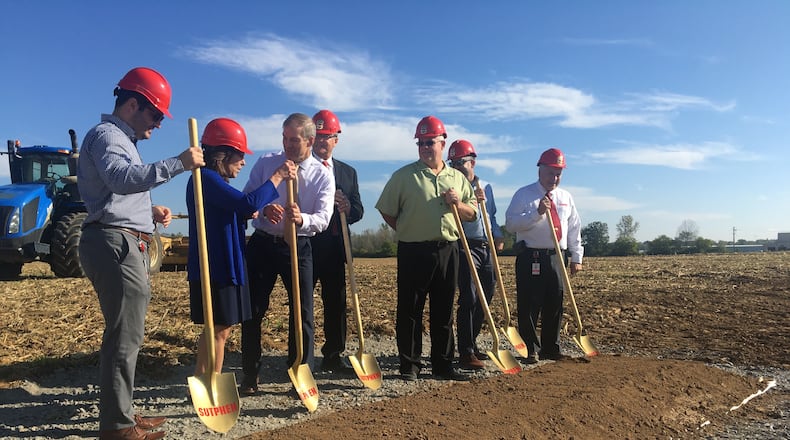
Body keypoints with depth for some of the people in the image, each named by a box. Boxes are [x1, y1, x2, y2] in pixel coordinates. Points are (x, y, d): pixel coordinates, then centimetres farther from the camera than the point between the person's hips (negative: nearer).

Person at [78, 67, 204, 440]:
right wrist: (177, 164, -32)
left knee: (124, 333, 14)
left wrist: (149, 211, 12)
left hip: (125, 245, 11)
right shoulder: (106, 135, -7)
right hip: (115, 244, -11)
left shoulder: (121, 139, 25)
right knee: (125, 335, -7)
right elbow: (121, 178, -28)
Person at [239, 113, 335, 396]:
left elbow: (323, 219, -13)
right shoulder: (265, 163, 1)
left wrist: (301, 219, -35)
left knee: (302, 313, 1)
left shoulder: (323, 175, -2)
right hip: (262, 244, 1)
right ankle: (250, 377, 20)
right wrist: (263, 209, -23)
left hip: (298, 247, -1)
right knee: (253, 311, 6)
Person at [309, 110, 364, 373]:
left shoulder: (348, 172, 15)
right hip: (305, 245, -4)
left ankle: (333, 356, 20)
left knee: (336, 303, 8)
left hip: (335, 247, 4)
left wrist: (348, 208, -13)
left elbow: (358, 211, 9)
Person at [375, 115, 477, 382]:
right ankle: (409, 365, 12)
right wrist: (408, 231, 2)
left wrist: (458, 204, -5)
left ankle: (442, 365, 21)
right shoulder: (404, 175, 0)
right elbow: (386, 210, 2)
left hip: (447, 251, 4)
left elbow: (472, 214, 14)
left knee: (444, 311, 10)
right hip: (413, 252, -3)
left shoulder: (458, 178, 11)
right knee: (410, 311, 1)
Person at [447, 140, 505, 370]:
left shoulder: (486, 187, 16)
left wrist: (498, 236, 8)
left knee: (485, 297, 10)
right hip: (465, 247, -6)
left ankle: (471, 344, 25)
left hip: (486, 248, 7)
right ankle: (465, 353, -7)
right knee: (468, 299, -12)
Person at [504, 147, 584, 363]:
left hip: (555, 257, 5)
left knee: (555, 305, 10)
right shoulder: (524, 194, -2)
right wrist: (537, 213, -21)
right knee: (529, 306, -2)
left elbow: (574, 228, 17)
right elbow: (510, 223, -12)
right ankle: (530, 350, 10)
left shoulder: (566, 197, 14)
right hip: (530, 258, -5)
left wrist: (576, 257, 12)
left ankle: (550, 348, 23)